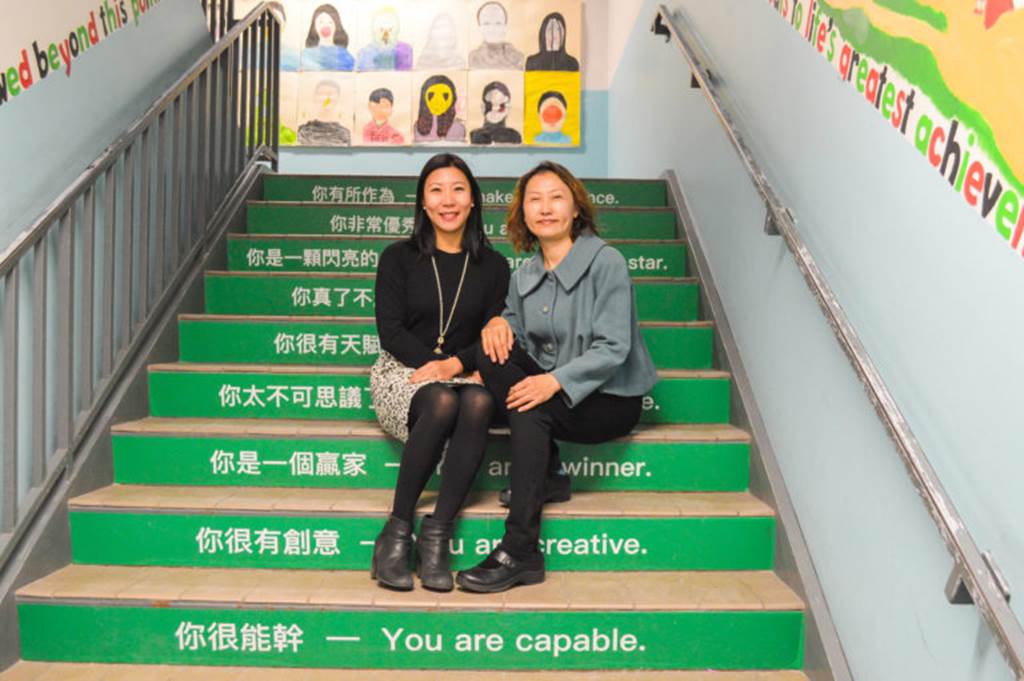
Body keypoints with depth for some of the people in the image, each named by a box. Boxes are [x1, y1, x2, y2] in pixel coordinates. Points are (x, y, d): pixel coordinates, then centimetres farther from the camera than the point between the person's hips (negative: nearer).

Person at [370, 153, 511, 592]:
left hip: (464, 375, 2)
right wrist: (433, 362, -16)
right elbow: (390, 331, -1)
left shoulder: (492, 265, 11)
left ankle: (437, 534, -33)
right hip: (403, 372, -1)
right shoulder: (398, 258, 7)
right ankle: (396, 532, -26)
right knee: (441, 404, -37)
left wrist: (455, 365, -16)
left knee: (478, 403, -36)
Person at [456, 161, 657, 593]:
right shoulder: (525, 275, 8)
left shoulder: (606, 262, -12)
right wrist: (500, 321, -9)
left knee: (530, 409, -32)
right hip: (550, 387, 6)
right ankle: (541, 472, -11)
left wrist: (555, 380, -32)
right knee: (490, 351, -17)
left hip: (610, 398, -6)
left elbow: (612, 350, -19)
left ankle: (520, 554, -28)